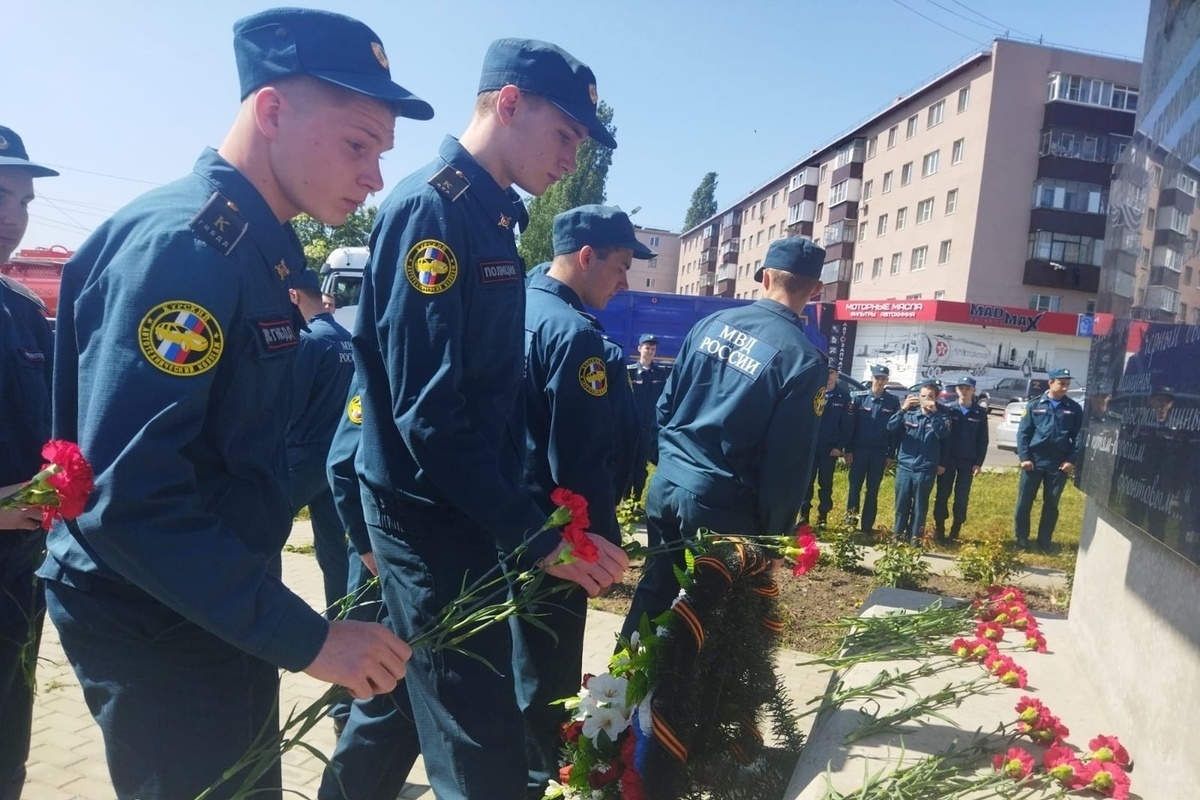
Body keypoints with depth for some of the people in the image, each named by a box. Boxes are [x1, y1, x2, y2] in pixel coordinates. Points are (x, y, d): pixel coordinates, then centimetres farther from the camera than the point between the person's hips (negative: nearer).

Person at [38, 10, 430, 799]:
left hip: (219, 610, 9)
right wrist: (306, 637, -27)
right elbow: (126, 497, -29)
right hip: (159, 627, -9)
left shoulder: (255, 247, 6)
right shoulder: (179, 243, -23)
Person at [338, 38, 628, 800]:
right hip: (433, 515, -9)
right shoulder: (431, 208, -16)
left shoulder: (490, 218, 11)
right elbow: (428, 410, -23)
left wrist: (522, 506, 13)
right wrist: (535, 535, -21)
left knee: (405, 687, 23)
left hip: (460, 509, 9)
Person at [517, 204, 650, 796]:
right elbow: (581, 458, -23)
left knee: (505, 655, 23)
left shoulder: (517, 306, 6)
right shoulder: (574, 333, -21)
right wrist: (605, 539, -15)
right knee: (546, 669, 6)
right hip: (551, 529, -10)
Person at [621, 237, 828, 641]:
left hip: (666, 483, 5)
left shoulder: (711, 323, 2)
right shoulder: (804, 359, -12)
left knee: (655, 590, 20)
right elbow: (790, 464, -13)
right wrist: (773, 535, -2)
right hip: (722, 504, -5)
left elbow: (666, 404, 8)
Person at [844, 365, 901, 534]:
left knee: (873, 490, 6)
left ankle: (867, 525, 13)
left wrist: (891, 454, -2)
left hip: (880, 453, 1)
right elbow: (851, 425, -1)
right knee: (855, 486, 3)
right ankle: (851, 514, 22)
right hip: (859, 450, -1)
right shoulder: (859, 398, -1)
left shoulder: (893, 402, 1)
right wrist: (848, 450, -5)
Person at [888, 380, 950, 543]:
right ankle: (898, 535, 21)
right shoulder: (909, 413, 5)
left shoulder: (941, 416, 2)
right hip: (904, 466, 1)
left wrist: (933, 412, -25)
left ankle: (914, 538, 17)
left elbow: (944, 435, -17)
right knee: (901, 503, 8)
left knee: (920, 506, 6)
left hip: (926, 470, -1)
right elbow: (891, 427, -8)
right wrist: (903, 409, -22)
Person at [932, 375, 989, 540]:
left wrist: (978, 463, -3)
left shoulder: (980, 412, 1)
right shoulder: (948, 409, 0)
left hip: (968, 462, 1)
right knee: (942, 495, 2)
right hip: (948, 459, 0)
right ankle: (939, 529, 12)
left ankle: (955, 531, 16)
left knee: (962, 498, 5)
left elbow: (983, 440, 2)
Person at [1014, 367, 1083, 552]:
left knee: (1051, 505, 10)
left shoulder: (1074, 409, 5)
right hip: (1034, 461, -1)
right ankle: (1022, 538, 18)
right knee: (1024, 502, 4)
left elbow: (1078, 436, 4)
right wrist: (1024, 457, -9)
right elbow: (1023, 432, -1)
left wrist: (1072, 460, -6)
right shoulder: (1034, 405, 1)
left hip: (1059, 464, 1)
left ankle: (1044, 542, 20)